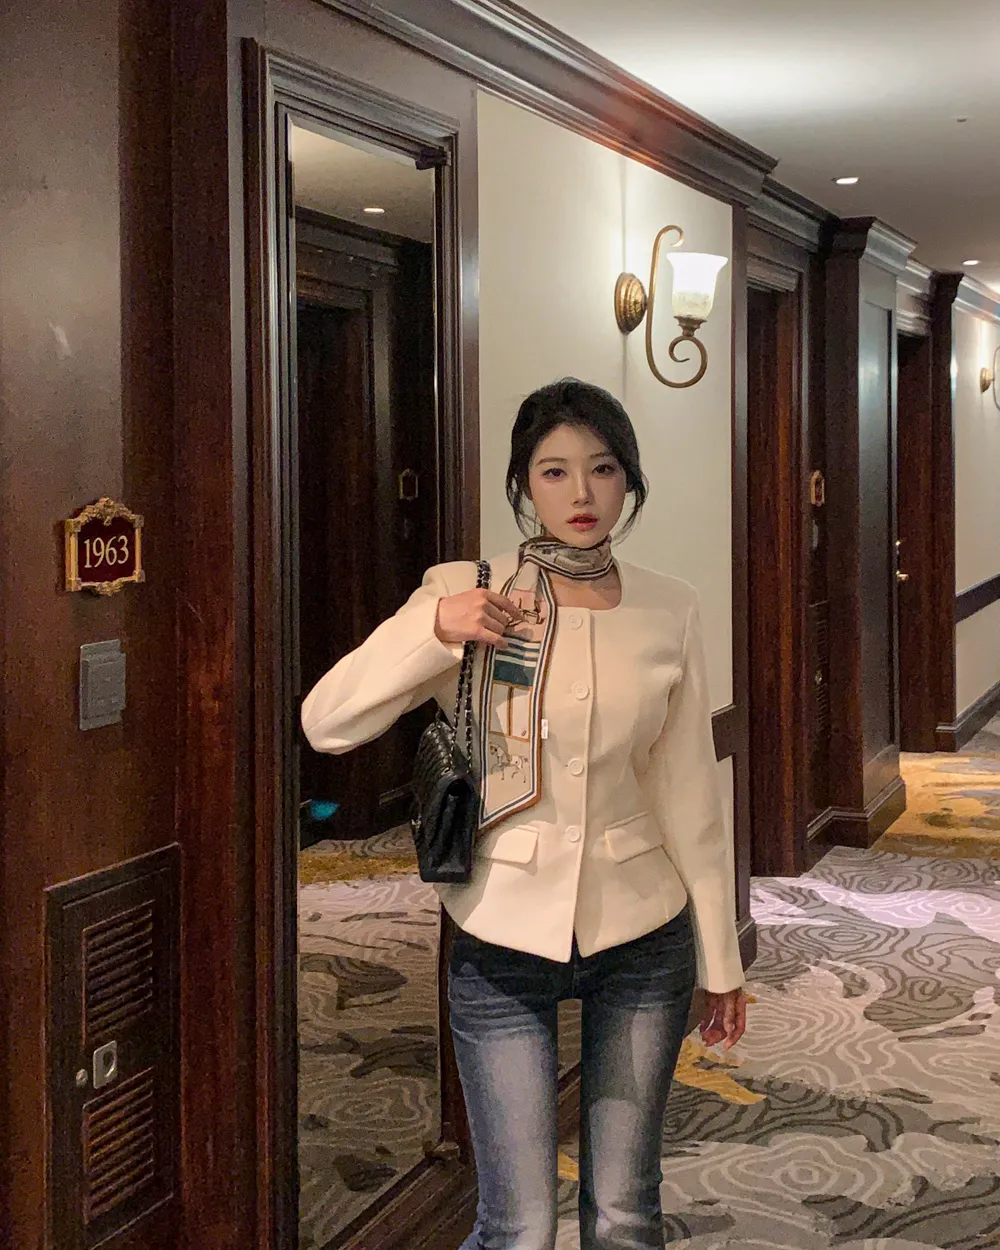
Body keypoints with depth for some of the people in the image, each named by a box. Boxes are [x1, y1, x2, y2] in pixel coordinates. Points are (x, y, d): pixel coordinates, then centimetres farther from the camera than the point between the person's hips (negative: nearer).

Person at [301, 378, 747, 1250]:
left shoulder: (669, 611, 0)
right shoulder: (466, 594, -6)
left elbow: (691, 793, 5)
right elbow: (327, 723, -12)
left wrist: (721, 959, 8)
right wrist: (434, 629, -25)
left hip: (642, 938, 2)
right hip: (504, 947, -2)